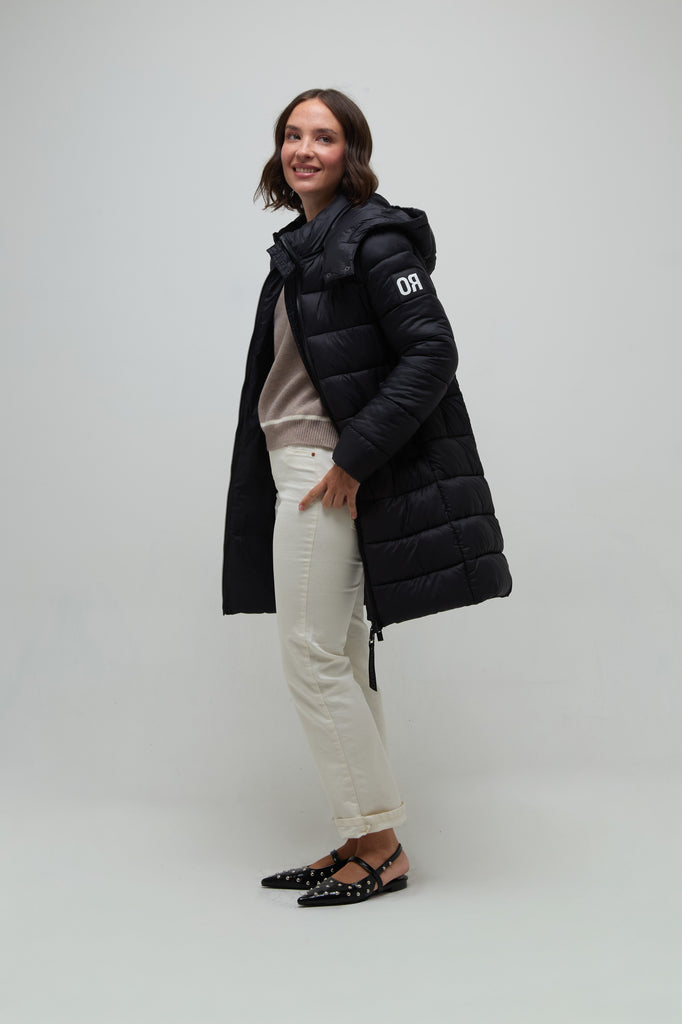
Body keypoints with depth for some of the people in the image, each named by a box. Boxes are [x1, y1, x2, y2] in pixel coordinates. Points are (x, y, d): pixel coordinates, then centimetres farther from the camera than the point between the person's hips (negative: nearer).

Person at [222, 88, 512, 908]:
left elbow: (431, 352, -18)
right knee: (339, 661, 11)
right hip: (294, 470, 9)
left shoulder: (373, 235, -10)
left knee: (313, 656, -7)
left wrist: (353, 457, -20)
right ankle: (363, 842, 20)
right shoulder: (300, 248, 17)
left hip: (329, 472, -9)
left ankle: (381, 847, 5)